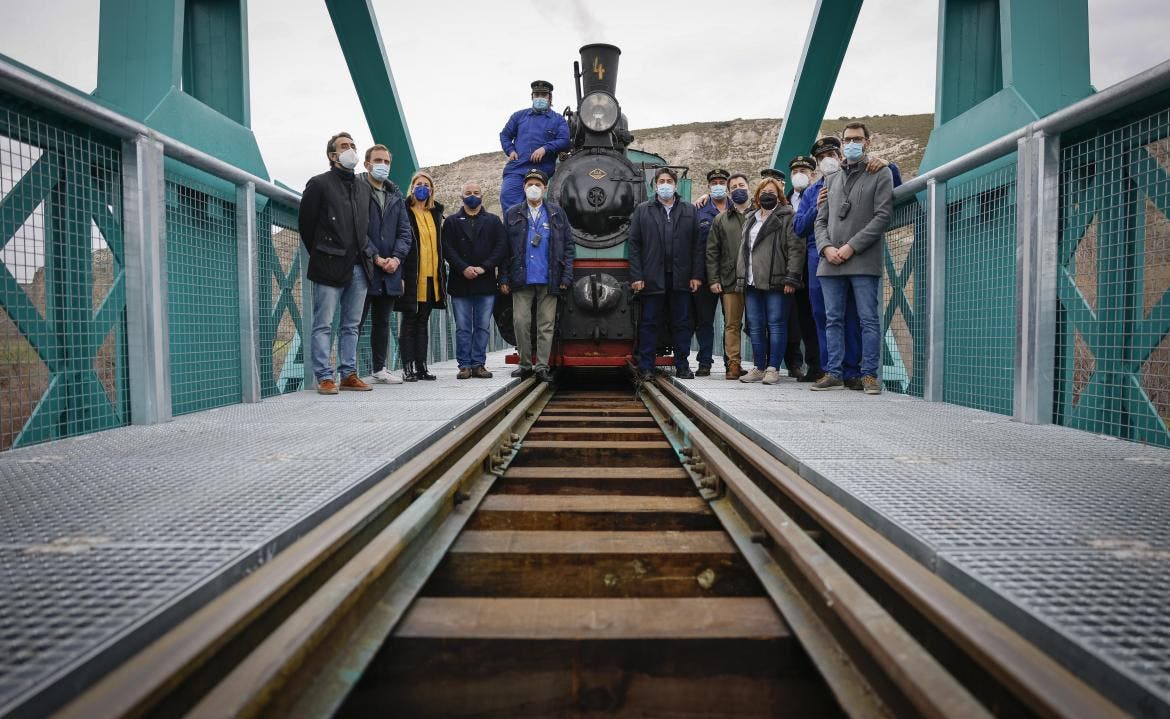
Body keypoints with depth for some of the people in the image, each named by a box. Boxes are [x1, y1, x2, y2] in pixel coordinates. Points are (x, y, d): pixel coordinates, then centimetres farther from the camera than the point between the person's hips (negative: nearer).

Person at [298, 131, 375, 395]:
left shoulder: (364, 188, 18)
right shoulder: (319, 183, 2)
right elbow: (305, 223, 3)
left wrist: (367, 254, 11)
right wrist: (320, 254, 5)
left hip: (359, 267, 5)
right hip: (330, 265, -5)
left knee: (352, 325, 8)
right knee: (324, 325, -4)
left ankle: (348, 374, 14)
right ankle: (325, 377, -1)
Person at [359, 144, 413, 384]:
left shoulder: (396, 194, 16)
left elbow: (405, 231, 11)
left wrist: (396, 257, -5)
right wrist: (375, 258, -14)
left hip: (390, 269, 6)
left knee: (383, 322, 13)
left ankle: (380, 369, 22)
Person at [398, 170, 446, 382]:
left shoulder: (436, 213, 16)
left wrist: (441, 275, 13)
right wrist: (401, 276, -15)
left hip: (431, 277, 6)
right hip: (412, 277, -5)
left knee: (423, 322, 9)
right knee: (409, 322, 0)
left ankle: (421, 366, 14)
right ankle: (408, 368, 3)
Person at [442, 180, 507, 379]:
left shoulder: (493, 221, 13)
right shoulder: (451, 221, 11)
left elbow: (502, 247, 2)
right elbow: (447, 249, 1)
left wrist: (484, 267, -10)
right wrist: (463, 268, -13)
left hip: (486, 283, 1)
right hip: (460, 283, -1)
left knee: (483, 326, 3)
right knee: (463, 328, 1)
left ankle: (478, 364, 10)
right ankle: (464, 365, 7)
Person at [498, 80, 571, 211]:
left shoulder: (558, 120, 13)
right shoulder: (519, 115, 20)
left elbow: (565, 142, -2)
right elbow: (505, 135, 24)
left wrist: (545, 148, -15)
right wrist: (510, 151, 4)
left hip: (541, 171, -1)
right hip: (516, 168, 1)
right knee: (507, 195, -20)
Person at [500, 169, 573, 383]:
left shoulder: (556, 213, 9)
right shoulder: (512, 214, 10)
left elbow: (568, 246, 7)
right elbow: (504, 248, 8)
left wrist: (566, 276, -1)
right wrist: (504, 278, 1)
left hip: (548, 280, 0)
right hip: (521, 280, 0)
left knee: (546, 324, 1)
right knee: (521, 322, -2)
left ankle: (541, 366, 7)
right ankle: (525, 364, 11)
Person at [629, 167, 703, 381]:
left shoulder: (689, 210, 12)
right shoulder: (642, 210, 8)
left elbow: (697, 245, 8)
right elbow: (634, 245, 2)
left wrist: (696, 275, 0)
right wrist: (636, 276, -6)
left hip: (681, 279, 2)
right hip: (652, 279, -1)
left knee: (681, 324, 5)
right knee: (649, 324, 2)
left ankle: (682, 367, 14)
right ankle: (646, 368, 8)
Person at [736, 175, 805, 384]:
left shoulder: (787, 216, 1)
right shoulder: (750, 219, 22)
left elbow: (796, 248, -7)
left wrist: (791, 278, -14)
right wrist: (741, 277, 16)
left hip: (775, 282, -6)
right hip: (752, 282, 7)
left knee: (776, 325, -4)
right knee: (755, 326, 7)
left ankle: (773, 368, 0)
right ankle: (759, 367, 14)